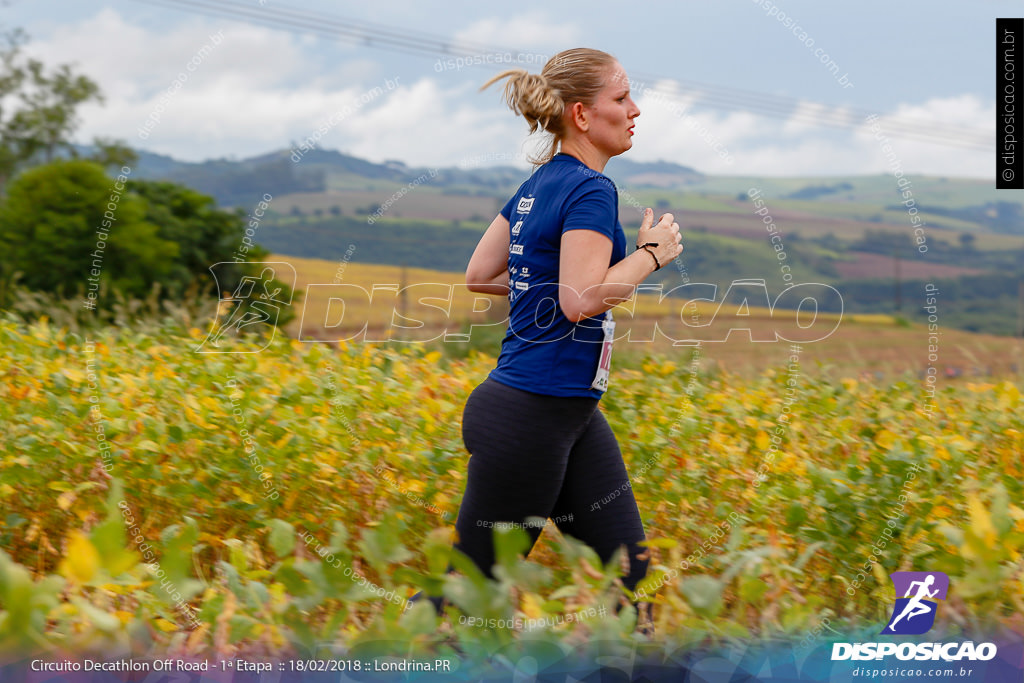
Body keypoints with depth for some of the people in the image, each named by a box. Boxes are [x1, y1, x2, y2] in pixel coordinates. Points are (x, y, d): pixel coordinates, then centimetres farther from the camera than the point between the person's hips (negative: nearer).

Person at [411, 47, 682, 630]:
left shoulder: (541, 184, 11)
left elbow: (479, 275, 16)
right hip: (531, 415, -10)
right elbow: (581, 303, -25)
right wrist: (651, 253, -12)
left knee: (627, 568, 9)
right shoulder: (591, 189, -16)